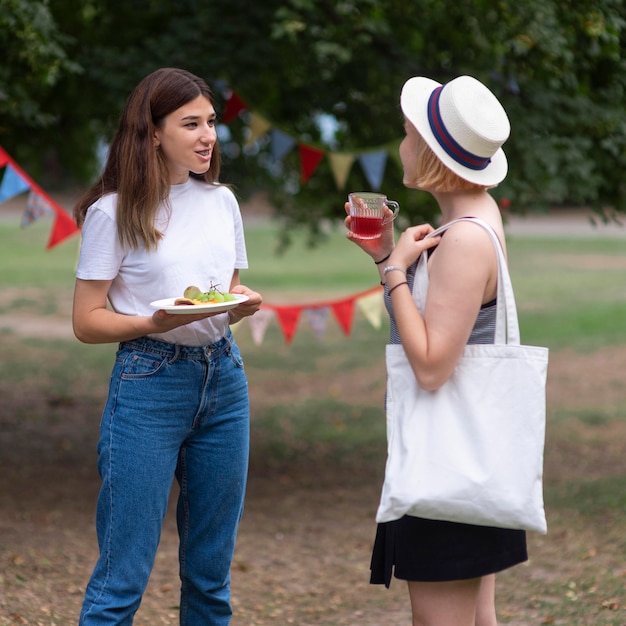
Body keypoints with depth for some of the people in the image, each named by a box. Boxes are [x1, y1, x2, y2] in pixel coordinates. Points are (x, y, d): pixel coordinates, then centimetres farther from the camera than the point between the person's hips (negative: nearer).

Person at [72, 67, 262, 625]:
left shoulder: (221, 201, 10)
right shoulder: (114, 211, -6)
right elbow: (87, 321, -6)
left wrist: (242, 305, -3)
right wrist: (155, 322, -22)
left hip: (223, 376, 6)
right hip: (149, 385, -5)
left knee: (211, 568, 10)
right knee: (123, 577, -5)